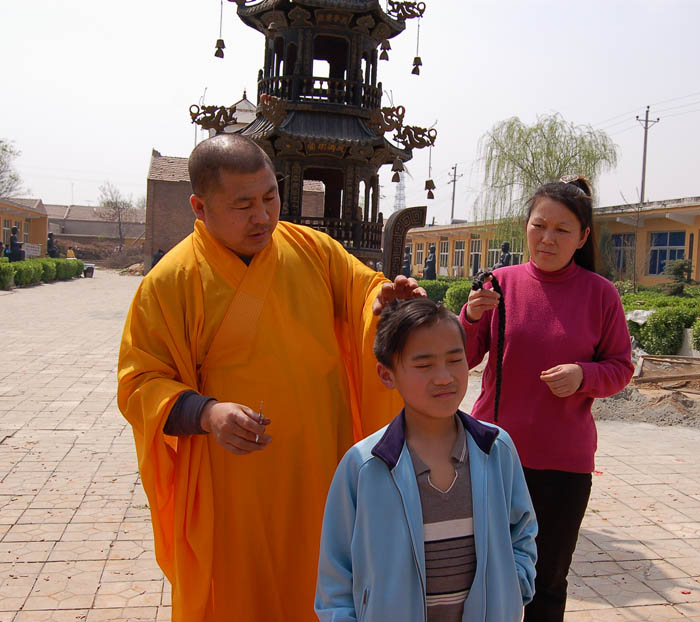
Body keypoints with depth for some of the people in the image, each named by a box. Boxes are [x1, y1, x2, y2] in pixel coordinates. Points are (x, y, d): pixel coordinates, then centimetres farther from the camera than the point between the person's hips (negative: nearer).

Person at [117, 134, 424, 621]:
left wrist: (385, 299, -15)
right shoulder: (169, 282, -9)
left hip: (322, 474, 3)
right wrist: (206, 414, -24)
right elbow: (141, 384, -6)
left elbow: (365, 290, 9)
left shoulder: (313, 249, 0)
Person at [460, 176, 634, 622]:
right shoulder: (501, 282, 0)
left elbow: (621, 368, 3)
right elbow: (463, 359, 0)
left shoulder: (600, 293, -2)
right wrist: (471, 317, -19)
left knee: (548, 581, 12)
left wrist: (583, 376, -17)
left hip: (564, 459, -1)